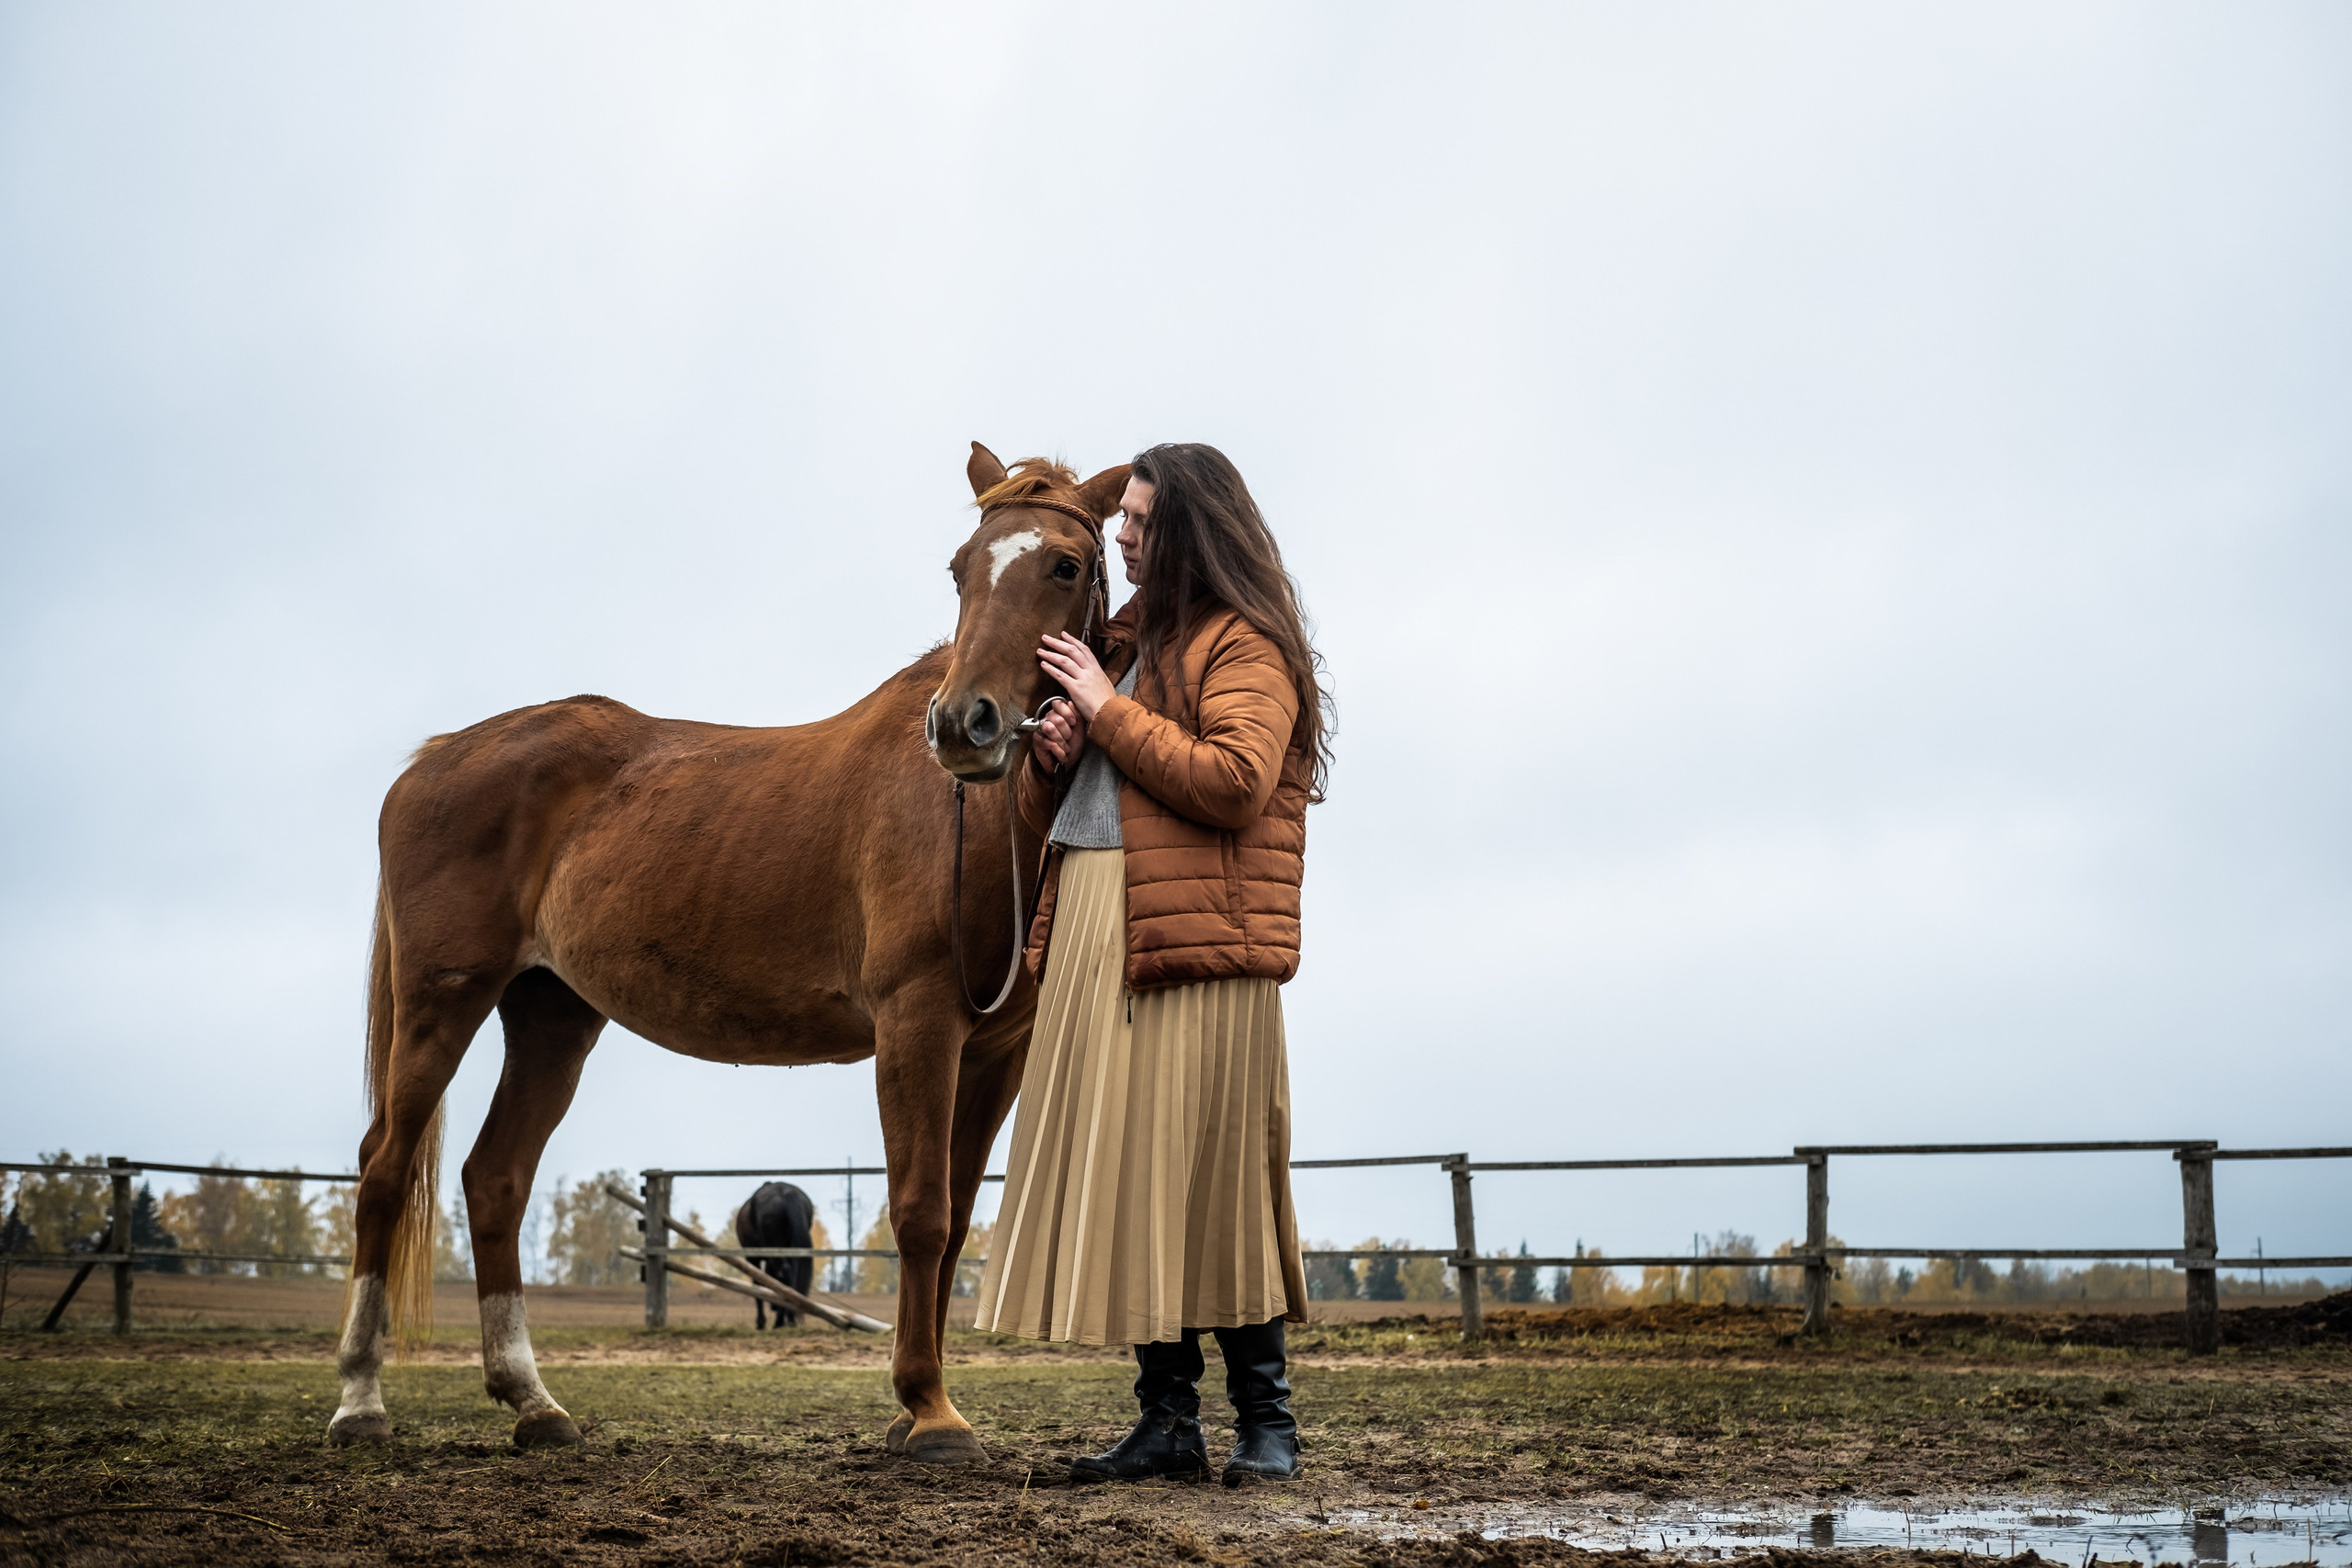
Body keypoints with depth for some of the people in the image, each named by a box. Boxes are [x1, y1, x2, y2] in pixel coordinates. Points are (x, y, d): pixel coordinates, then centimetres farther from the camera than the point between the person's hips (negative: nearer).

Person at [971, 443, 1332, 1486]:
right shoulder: (1126, 643, 24)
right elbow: (1044, 812, 28)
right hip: (1090, 943, 8)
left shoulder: (1245, 646, -1)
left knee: (1214, 1175, -5)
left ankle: (1266, 1419, 4)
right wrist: (1051, 756, 5)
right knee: (1126, 1178, 6)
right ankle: (1168, 1419, 12)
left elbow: (1234, 783, -18)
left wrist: (1111, 711, -11)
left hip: (1197, 944, -8)